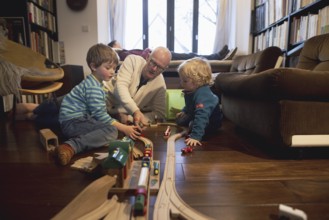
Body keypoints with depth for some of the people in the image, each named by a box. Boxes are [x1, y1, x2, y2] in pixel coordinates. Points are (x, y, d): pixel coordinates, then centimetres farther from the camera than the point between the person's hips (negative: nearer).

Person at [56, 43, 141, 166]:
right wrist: (124, 128, -18)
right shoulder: (93, 87, -18)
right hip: (72, 122, -10)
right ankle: (71, 147, -35)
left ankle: (99, 140, -11)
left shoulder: (95, 83, 15)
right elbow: (100, 115, -21)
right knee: (112, 131, -29)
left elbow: (100, 111, 20)